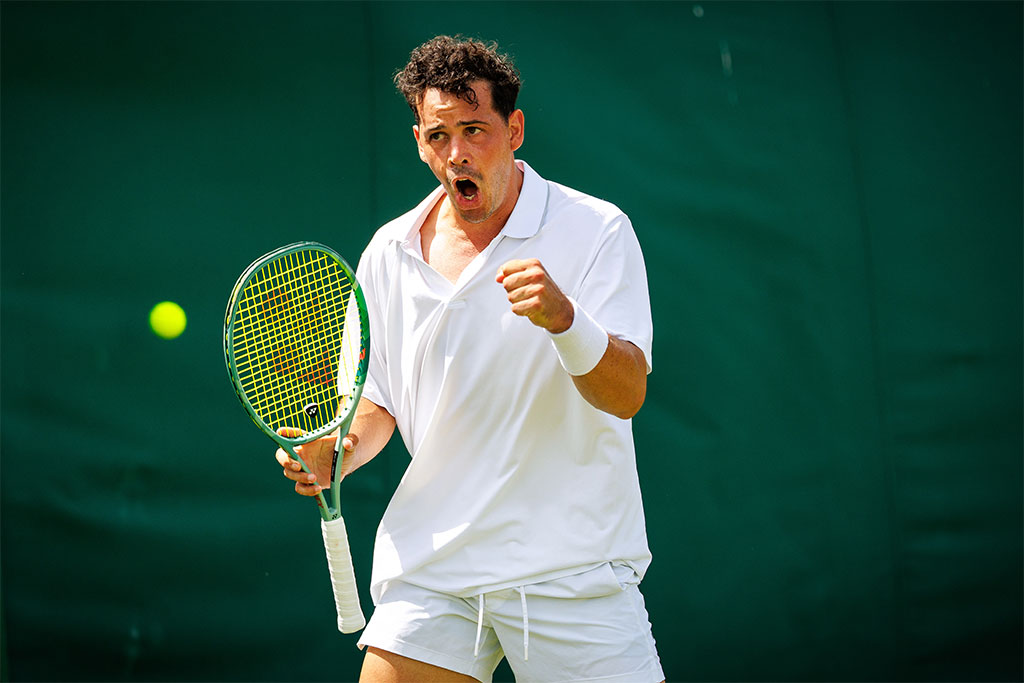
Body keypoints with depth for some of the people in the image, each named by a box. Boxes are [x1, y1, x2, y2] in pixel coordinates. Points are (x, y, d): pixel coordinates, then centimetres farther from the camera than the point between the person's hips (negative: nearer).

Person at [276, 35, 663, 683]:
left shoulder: (595, 230, -5)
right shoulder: (389, 253, 8)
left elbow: (627, 395, -14)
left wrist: (564, 319, -32)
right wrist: (338, 452, -4)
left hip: (573, 569, -3)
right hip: (430, 566, 3)